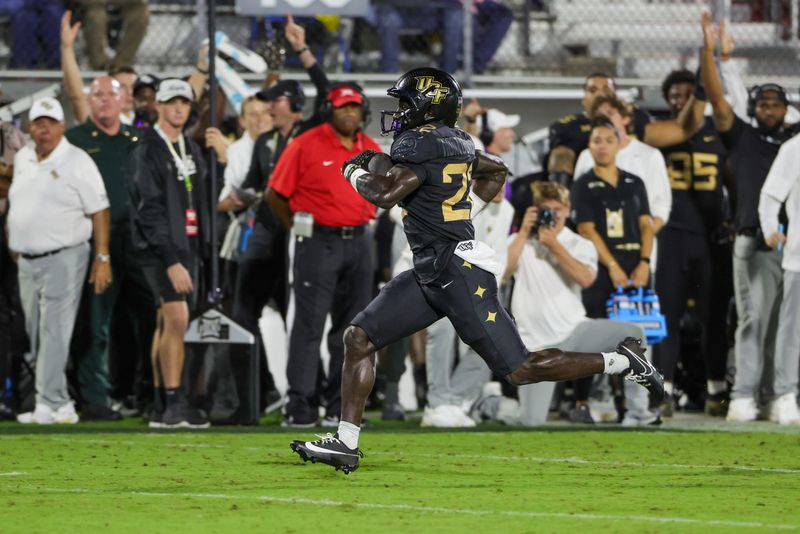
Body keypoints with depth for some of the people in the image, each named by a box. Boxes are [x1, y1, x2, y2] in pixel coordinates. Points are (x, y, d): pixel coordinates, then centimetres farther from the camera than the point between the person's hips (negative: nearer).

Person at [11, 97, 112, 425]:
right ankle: (60, 404, 12)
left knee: (54, 334, -11)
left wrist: (102, 259, -14)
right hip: (27, 260, 7)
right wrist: (12, 245, 18)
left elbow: (99, 211, -9)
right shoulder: (22, 159, 12)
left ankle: (51, 404, -12)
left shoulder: (77, 162, -7)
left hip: (63, 259, -7)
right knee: (36, 334, 7)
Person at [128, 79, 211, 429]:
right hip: (160, 248, -7)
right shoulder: (146, 151, -8)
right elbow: (149, 212, -14)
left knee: (168, 324, 7)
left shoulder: (191, 150, 17)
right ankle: (173, 403, -17)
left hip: (188, 246, 7)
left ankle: (162, 410, 6)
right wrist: (171, 261, -19)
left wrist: (202, 251, 11)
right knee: (176, 318, -17)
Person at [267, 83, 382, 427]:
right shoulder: (306, 146, -7)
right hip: (319, 242, -6)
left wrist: (366, 219, 15)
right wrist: (298, 229, 2)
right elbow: (276, 194, -3)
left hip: (359, 243, 6)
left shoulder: (371, 149, 10)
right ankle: (300, 405, -8)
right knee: (309, 324, -9)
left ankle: (339, 407, 13)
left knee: (352, 328, 7)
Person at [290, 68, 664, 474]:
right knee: (359, 338, 5)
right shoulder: (455, 143, 13)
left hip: (458, 272, -10)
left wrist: (356, 173, -6)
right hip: (430, 274, 10)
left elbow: (386, 194, -26)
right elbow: (497, 171, 31)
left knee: (520, 371, -8)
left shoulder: (420, 144, -15)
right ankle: (345, 444, 5)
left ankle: (620, 361, 2)